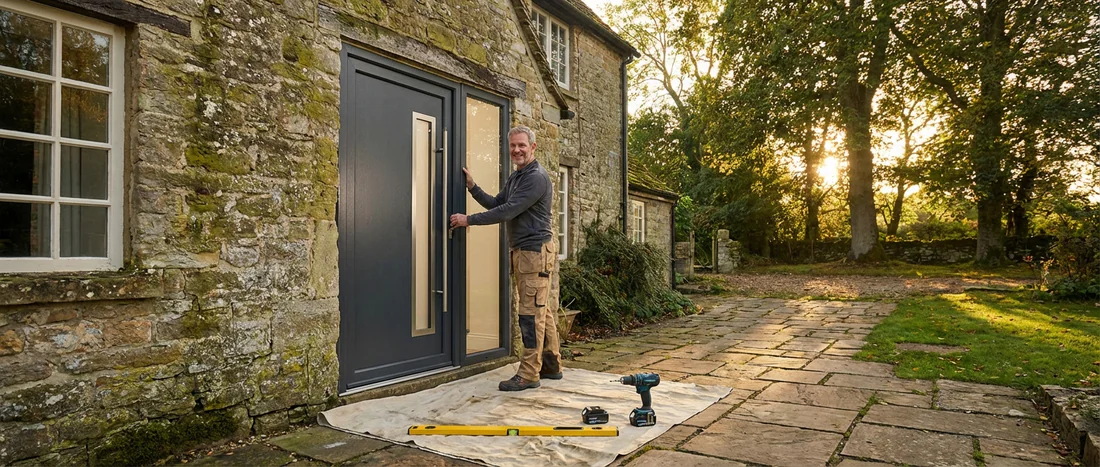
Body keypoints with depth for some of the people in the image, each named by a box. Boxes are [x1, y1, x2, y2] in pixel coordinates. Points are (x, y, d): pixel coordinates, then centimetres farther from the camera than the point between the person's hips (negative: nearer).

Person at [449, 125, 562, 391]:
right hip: (520, 250, 10)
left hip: (535, 251, -10)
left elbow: (508, 211, -19)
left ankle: (529, 374, -1)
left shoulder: (537, 177, -13)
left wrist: (469, 220, -13)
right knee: (542, 311, 14)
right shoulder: (515, 178, 19)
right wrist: (472, 187, 10)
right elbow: (496, 204, 21)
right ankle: (551, 365, 23)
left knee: (532, 313, -7)